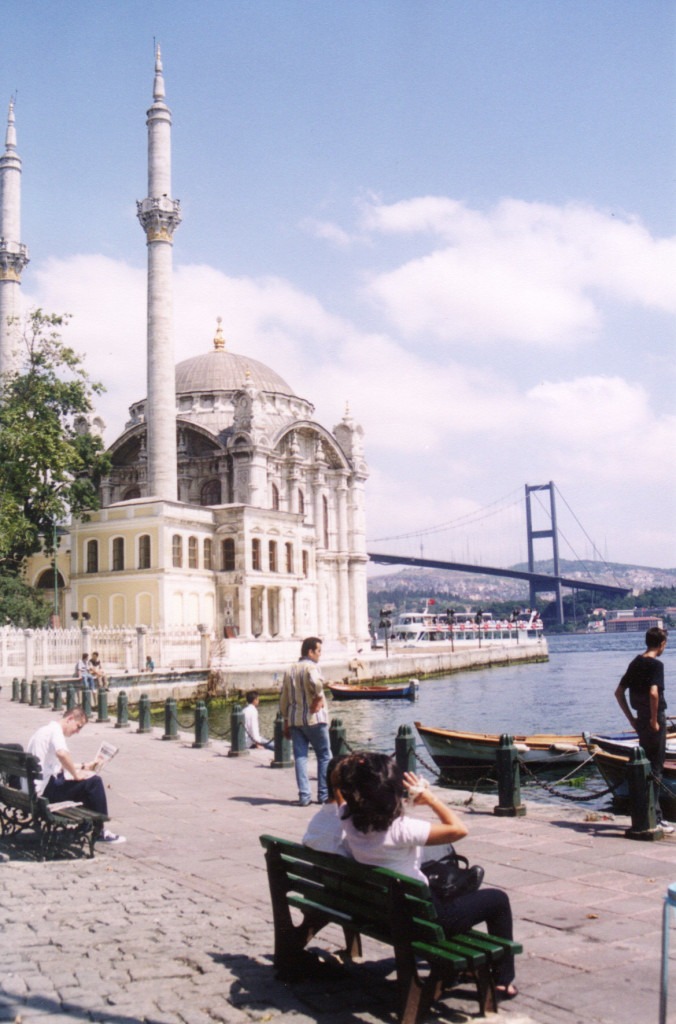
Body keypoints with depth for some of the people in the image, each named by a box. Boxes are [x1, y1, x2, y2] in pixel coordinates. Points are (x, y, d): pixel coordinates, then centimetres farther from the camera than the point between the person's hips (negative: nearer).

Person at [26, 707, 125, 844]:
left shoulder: (47, 730, 20)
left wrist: (83, 767, 21)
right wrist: (76, 774, -20)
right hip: (44, 789, -11)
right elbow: (62, 754, -34)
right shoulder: (55, 730, -12)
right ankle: (99, 831, -4)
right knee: (94, 781, -14)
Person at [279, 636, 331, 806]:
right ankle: (324, 794, 9)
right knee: (324, 756, 7)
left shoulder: (290, 670, 13)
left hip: (294, 719, 6)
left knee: (300, 757, 6)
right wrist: (319, 698, -14)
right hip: (314, 718, -6)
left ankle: (304, 796, 3)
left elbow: (284, 699, 14)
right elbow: (315, 682, -32)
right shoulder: (311, 667, -8)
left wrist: (286, 722, 19)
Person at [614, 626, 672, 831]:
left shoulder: (635, 663, 10)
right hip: (654, 720, -8)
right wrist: (655, 720, -19)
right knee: (655, 769, -1)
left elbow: (619, 692, 14)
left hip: (641, 720, 8)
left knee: (646, 766, 16)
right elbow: (654, 693, -29)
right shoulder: (656, 665, -14)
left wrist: (631, 718, 16)